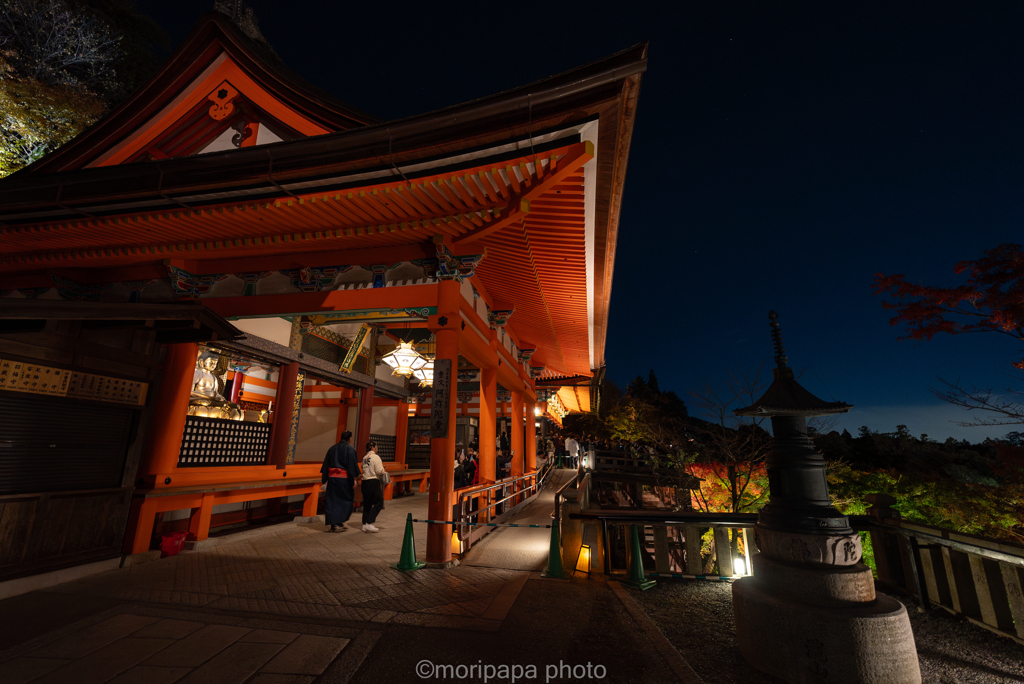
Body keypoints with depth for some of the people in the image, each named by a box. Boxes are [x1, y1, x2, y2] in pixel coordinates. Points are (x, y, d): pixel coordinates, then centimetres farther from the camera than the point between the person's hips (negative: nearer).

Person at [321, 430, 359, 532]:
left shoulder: (332, 449, 8)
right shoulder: (350, 449, -8)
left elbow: (326, 465, 10)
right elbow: (352, 464, -12)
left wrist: (324, 479, 16)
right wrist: (354, 479, -8)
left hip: (332, 478, 4)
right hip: (344, 479, -4)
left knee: (332, 501, 8)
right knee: (346, 500, 13)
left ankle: (333, 524, 8)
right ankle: (341, 520, 9)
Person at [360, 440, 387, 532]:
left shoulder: (364, 458, 13)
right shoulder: (375, 457, -10)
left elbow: (364, 469, 16)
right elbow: (379, 471, -16)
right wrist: (382, 467, 5)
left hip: (365, 482, 8)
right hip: (373, 482, -8)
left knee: (367, 504, 14)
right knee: (378, 503, -1)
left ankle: (364, 524, 17)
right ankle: (369, 523, -7)